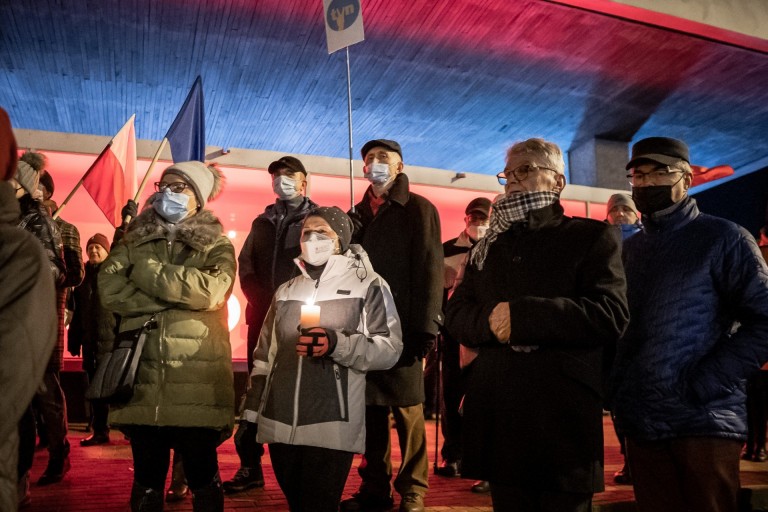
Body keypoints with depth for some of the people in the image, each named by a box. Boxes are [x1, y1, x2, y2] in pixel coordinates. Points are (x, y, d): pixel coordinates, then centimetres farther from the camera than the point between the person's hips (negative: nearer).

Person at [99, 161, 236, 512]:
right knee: (146, 477, 13)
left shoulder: (216, 245, 6)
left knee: (203, 476, 8)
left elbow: (211, 289, -14)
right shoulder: (135, 240, 14)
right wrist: (177, 295, -10)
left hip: (197, 378, -2)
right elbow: (109, 288, -3)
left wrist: (147, 272, -8)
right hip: (143, 377, 3)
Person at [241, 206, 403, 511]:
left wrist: (337, 344, -21)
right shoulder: (286, 290, 17)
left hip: (331, 428, -5)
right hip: (279, 425, 5)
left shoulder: (367, 285, 0)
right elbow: (264, 354, 19)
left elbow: (390, 348, -7)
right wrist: (252, 412, 13)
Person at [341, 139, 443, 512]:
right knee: (371, 408, 9)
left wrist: (424, 328, -15)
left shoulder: (418, 209, 1)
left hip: (400, 327, -5)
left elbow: (429, 270, -7)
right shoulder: (357, 214, 17)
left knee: (407, 411, 3)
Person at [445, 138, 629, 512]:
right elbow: (456, 316, 10)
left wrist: (521, 316, -19)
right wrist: (491, 320, -13)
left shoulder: (592, 237, 1)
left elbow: (610, 315, -13)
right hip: (497, 414, 5)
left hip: (562, 417, -4)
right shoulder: (489, 246, 17)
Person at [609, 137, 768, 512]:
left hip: (703, 420, -4)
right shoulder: (627, 249, 13)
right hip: (641, 422, 5)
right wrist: (616, 391, 3)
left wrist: (701, 385, -16)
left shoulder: (724, 239, -2)